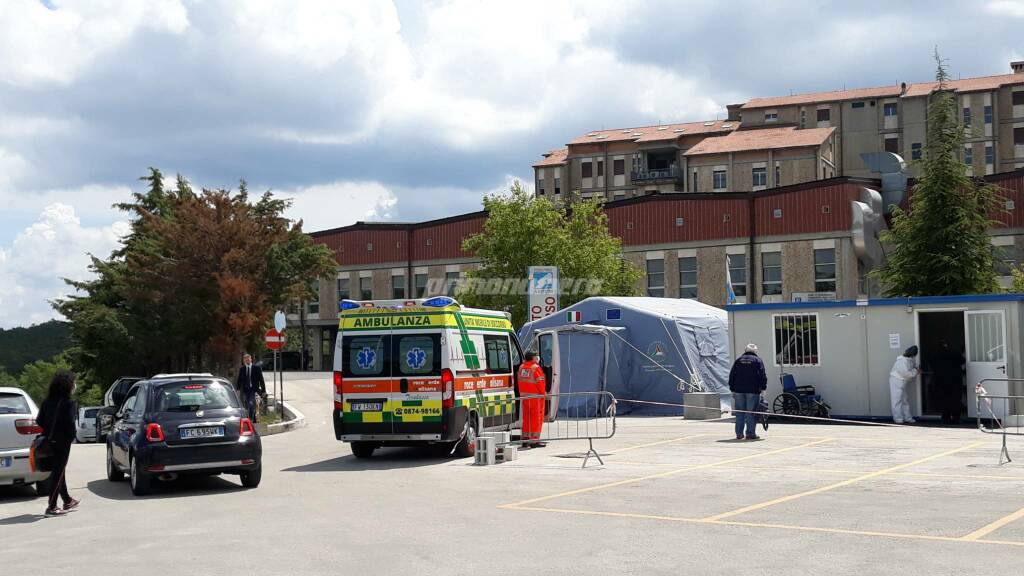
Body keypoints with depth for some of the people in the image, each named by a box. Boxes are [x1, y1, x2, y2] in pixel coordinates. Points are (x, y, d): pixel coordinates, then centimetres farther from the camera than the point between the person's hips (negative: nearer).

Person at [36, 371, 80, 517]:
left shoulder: (47, 402, 5)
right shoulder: (68, 403, -15)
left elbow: (39, 420, 4)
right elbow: (70, 423, -21)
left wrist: (48, 432, 12)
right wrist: (72, 436, -5)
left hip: (51, 440, 7)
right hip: (63, 441, -7)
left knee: (58, 471, 18)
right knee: (58, 473, -3)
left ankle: (67, 501, 31)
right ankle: (51, 507, -3)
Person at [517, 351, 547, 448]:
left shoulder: (521, 367, 8)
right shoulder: (536, 368, -14)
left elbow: (520, 381, 13)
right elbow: (540, 382, -15)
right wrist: (543, 393, -4)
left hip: (524, 395, 7)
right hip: (535, 396, -7)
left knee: (526, 418, 14)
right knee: (536, 418, -2)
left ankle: (525, 439, 17)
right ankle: (534, 440, -3)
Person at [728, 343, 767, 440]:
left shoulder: (738, 360, 13)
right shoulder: (757, 360, 2)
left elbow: (732, 375, 12)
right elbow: (762, 376, -6)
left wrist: (732, 389, 15)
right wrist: (763, 387, -2)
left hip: (739, 390, 3)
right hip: (752, 390, -3)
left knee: (739, 413, 7)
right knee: (751, 412, -2)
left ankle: (739, 434, 8)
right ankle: (751, 433, -4)